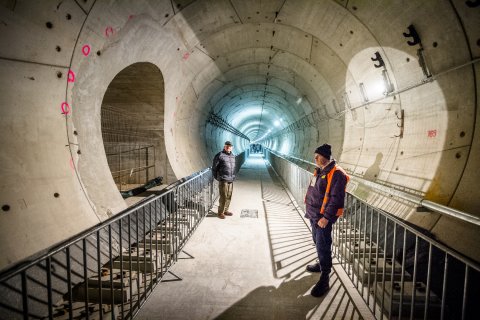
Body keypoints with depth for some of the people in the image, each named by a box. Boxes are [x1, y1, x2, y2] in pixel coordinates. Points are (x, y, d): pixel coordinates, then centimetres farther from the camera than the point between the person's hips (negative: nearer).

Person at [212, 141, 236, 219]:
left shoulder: (233, 156, 14)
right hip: (223, 180, -6)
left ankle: (225, 210, 25)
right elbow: (214, 168, -2)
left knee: (229, 196, 11)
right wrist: (217, 177, 2)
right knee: (223, 197, -6)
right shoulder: (219, 155, -6)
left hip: (231, 180, 6)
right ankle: (220, 212, 6)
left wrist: (233, 177, 13)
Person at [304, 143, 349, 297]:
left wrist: (326, 217, -24)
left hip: (323, 217, -9)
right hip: (314, 214, 9)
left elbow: (336, 198, -23)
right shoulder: (319, 171, 10)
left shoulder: (336, 174, -19)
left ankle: (325, 279, 8)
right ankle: (322, 264, 44)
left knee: (323, 246, -3)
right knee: (317, 241, 23)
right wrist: (310, 210, 19)